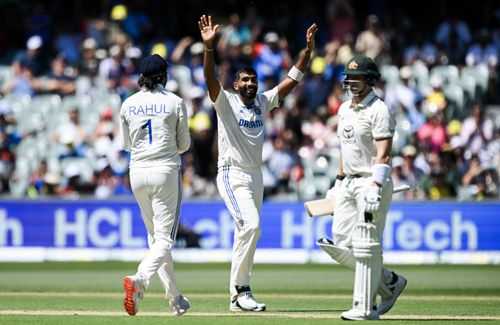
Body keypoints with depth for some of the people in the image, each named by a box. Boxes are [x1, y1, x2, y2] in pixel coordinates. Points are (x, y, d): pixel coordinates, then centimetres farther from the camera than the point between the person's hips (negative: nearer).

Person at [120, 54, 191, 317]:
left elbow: (127, 144, 12)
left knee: (155, 236, 15)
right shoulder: (175, 102, -4)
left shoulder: (128, 105, 4)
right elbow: (184, 144, 2)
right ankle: (140, 279, -32)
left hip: (138, 172, 4)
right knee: (165, 238, -4)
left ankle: (175, 298, 16)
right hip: (165, 171, -4)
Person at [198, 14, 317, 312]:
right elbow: (210, 78, -22)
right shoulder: (226, 102, -5)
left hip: (256, 176, 7)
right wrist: (209, 46, -37)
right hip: (232, 174, -7)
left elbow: (293, 78, 8)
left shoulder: (264, 102, 9)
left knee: (247, 234, 9)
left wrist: (309, 48, -1)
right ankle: (240, 289, -14)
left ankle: (239, 296, 15)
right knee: (251, 226, -22)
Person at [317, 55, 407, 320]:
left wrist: (374, 189, -27)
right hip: (349, 184, 9)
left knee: (365, 246, -8)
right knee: (340, 244, 5)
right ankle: (389, 282, 19)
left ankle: (365, 308, -3)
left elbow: (383, 154, -18)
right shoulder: (345, 109, 15)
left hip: (372, 182, -9)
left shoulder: (378, 110, -11)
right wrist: (338, 182, 23)